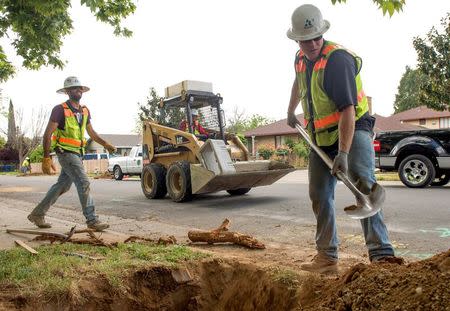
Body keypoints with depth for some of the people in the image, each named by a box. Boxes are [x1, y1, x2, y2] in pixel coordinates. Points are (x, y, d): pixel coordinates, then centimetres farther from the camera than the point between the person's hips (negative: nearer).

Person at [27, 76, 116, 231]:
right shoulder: (60, 109, -11)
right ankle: (92, 220, -6)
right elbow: (47, 134, -12)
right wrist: (46, 158, -17)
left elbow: (91, 133, 19)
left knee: (62, 186, 14)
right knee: (84, 183, -12)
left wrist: (106, 145, 6)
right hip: (66, 153, -8)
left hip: (77, 153, 8)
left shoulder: (85, 111, 11)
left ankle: (37, 214, 28)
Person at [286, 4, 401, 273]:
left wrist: (343, 153, -36)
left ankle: (382, 254, -28)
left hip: (353, 130, -7)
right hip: (322, 138, 7)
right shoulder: (301, 59, 6)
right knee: (320, 196, 7)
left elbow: (347, 109, -29)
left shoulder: (337, 59, -19)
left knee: (363, 183, -28)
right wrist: (291, 111, 40)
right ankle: (327, 258, 17)